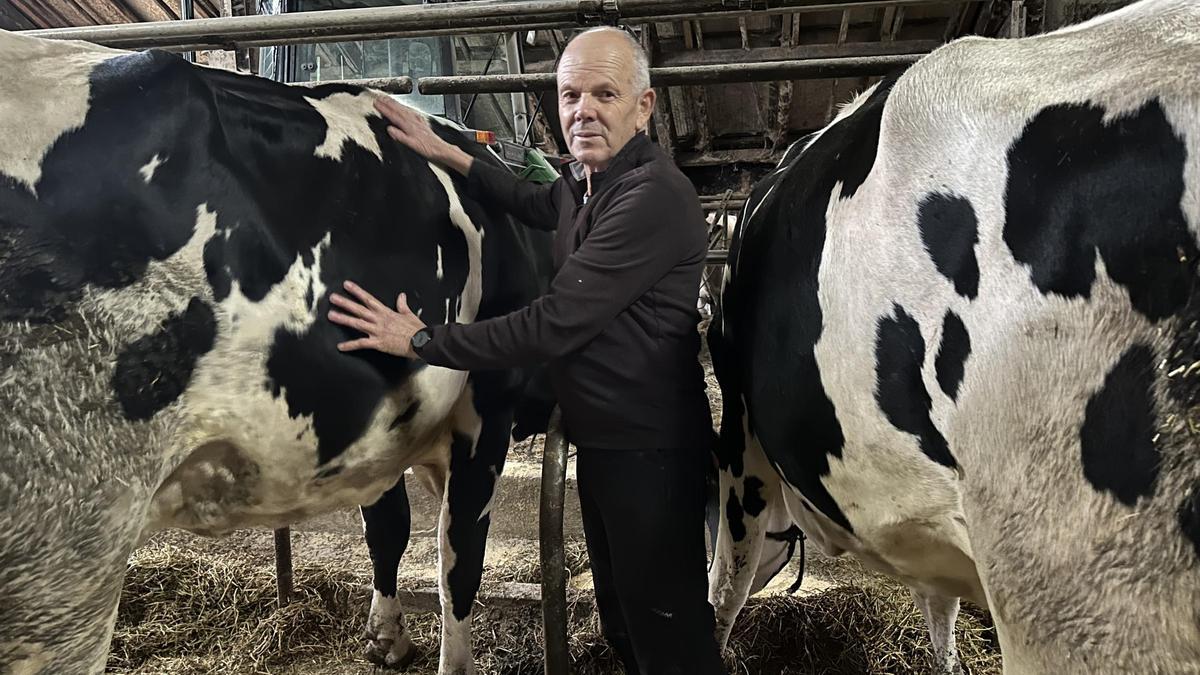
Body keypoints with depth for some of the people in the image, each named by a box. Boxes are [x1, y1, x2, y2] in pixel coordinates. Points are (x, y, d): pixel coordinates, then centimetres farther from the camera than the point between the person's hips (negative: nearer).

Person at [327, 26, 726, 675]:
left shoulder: (653, 195, -23)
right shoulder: (585, 181, 6)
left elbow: (553, 325, -25)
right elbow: (539, 204, 31)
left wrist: (422, 341, -16)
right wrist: (444, 153, 20)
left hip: (649, 451, -9)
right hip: (600, 441, 9)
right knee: (619, 619, 24)